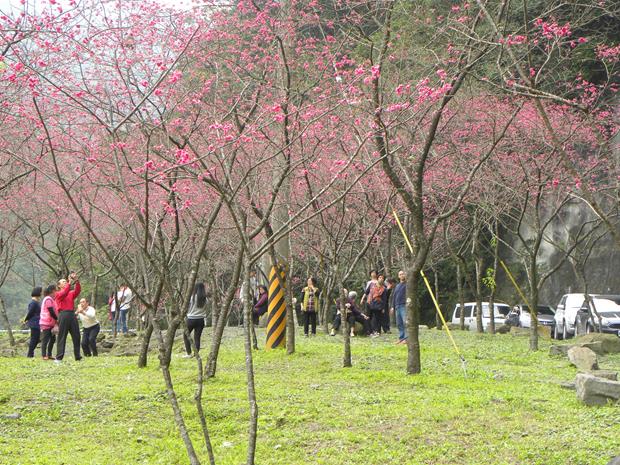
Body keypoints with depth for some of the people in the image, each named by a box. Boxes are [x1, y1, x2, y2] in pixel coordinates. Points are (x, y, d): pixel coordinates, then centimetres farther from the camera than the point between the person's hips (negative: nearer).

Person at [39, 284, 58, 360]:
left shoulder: (51, 299, 17)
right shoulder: (48, 299, -15)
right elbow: (51, 312, -20)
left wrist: (56, 320, 5)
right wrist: (57, 319, -9)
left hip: (51, 323, 10)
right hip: (46, 324, -10)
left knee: (52, 339, 10)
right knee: (45, 340, -6)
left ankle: (49, 355, 16)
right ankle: (44, 356, -4)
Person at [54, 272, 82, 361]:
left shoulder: (71, 293, 20)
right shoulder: (58, 294, 8)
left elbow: (77, 291, 1)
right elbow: (64, 293, -14)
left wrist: (77, 282, -12)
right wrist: (70, 283, -17)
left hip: (72, 314, 5)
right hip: (63, 314, -5)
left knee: (76, 336, 3)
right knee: (62, 336, -4)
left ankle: (78, 356, 8)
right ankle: (59, 357, -4)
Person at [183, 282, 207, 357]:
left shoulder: (192, 297, -10)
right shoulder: (205, 299, 0)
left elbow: (188, 308, -3)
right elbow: (205, 310, 4)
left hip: (191, 319, -3)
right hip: (200, 319, 3)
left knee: (185, 335, 13)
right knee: (197, 338, 8)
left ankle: (189, 353, 9)